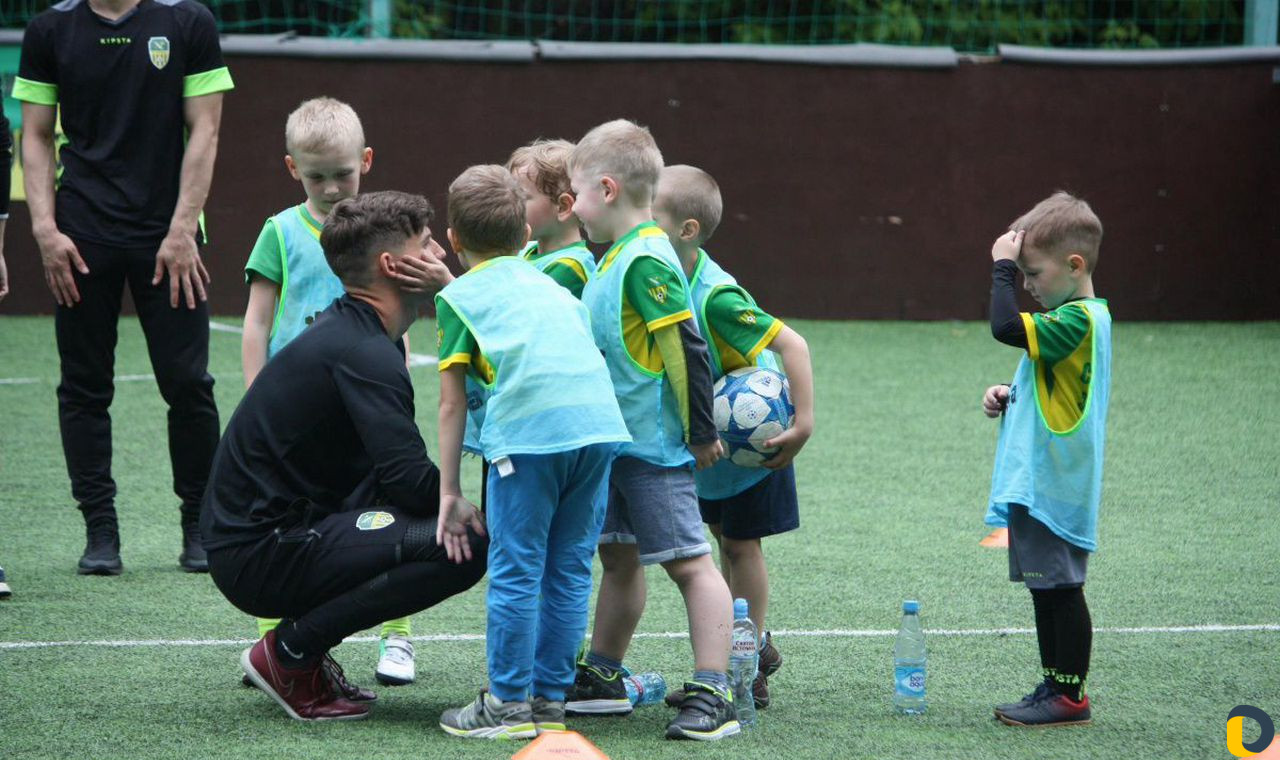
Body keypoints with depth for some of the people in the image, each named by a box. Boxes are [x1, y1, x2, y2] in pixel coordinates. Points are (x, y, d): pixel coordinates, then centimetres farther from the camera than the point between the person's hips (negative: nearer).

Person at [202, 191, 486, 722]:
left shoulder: (346, 330, 15)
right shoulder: (364, 354, -17)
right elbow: (408, 478, -25)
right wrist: (457, 511, -6)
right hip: (262, 554, -10)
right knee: (464, 546, -20)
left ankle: (300, 646, 11)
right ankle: (291, 652, -10)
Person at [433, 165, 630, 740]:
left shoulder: (458, 295, 14)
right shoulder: (552, 287, 30)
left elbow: (452, 402, 12)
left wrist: (450, 489, 15)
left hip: (529, 433, -5)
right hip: (600, 422, 5)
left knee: (515, 572, 1)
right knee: (570, 569, 11)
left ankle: (509, 704, 4)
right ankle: (551, 699, 16)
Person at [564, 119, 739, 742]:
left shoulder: (646, 260, -18)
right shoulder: (616, 257, 12)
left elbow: (687, 349, -21)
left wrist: (701, 432, -18)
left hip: (655, 447, -10)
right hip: (615, 440, 10)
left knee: (690, 563, -8)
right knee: (618, 557, 18)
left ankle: (713, 696, -9)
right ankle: (601, 679, 28)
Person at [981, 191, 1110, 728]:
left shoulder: (1078, 321, -16)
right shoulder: (1078, 318, 16)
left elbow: (1005, 327, -28)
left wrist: (1003, 267, -18)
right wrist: (1009, 397, 9)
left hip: (1053, 487, -10)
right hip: (1035, 482, 10)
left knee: (1061, 588, -4)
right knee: (1047, 589, 14)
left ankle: (1069, 695, 1)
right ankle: (1055, 688, 20)